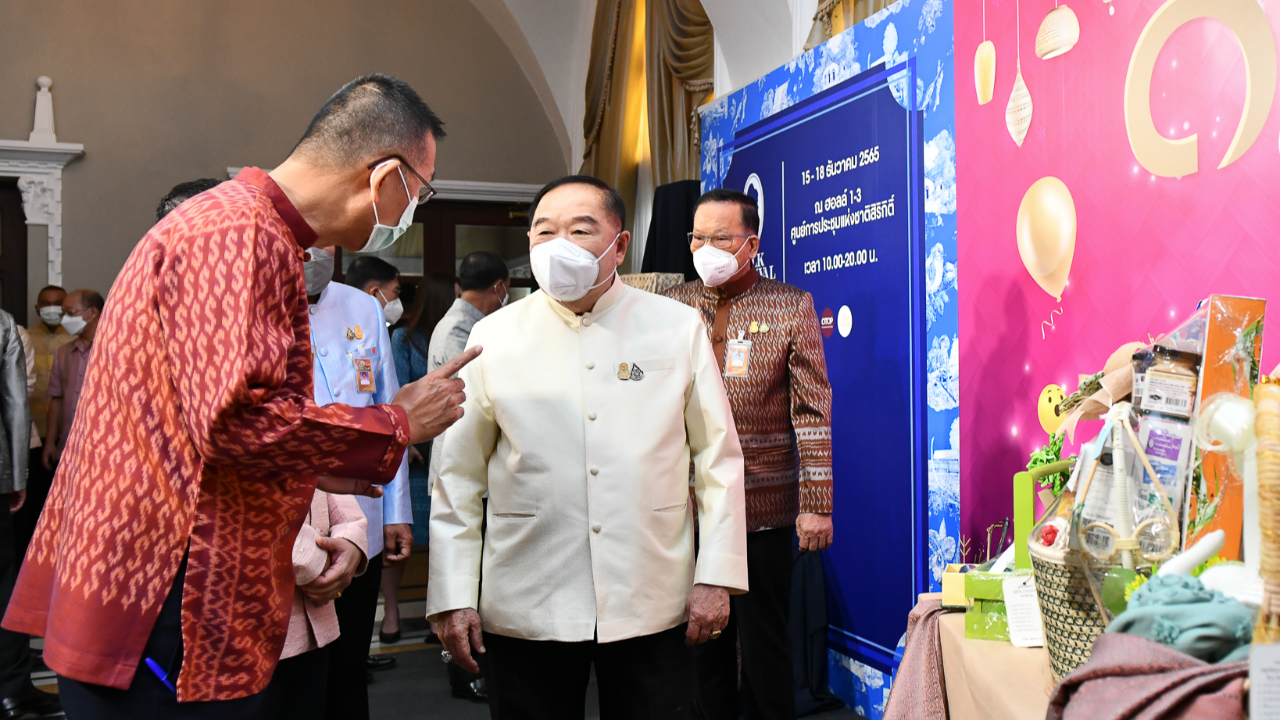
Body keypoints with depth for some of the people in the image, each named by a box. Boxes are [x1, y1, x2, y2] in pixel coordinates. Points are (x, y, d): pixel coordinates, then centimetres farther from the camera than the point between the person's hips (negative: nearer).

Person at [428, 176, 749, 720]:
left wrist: (716, 576, -1)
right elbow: (459, 475, 3)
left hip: (653, 608, 0)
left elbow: (718, 456, 4)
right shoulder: (493, 337, 1)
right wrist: (453, 598, 0)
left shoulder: (678, 327, 1)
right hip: (525, 609, 0)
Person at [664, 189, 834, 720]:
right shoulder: (674, 306, 8)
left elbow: (812, 412, -5)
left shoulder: (791, 308, -1)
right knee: (699, 638, 13)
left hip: (764, 508, -3)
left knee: (764, 642, 7)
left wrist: (816, 504, -10)